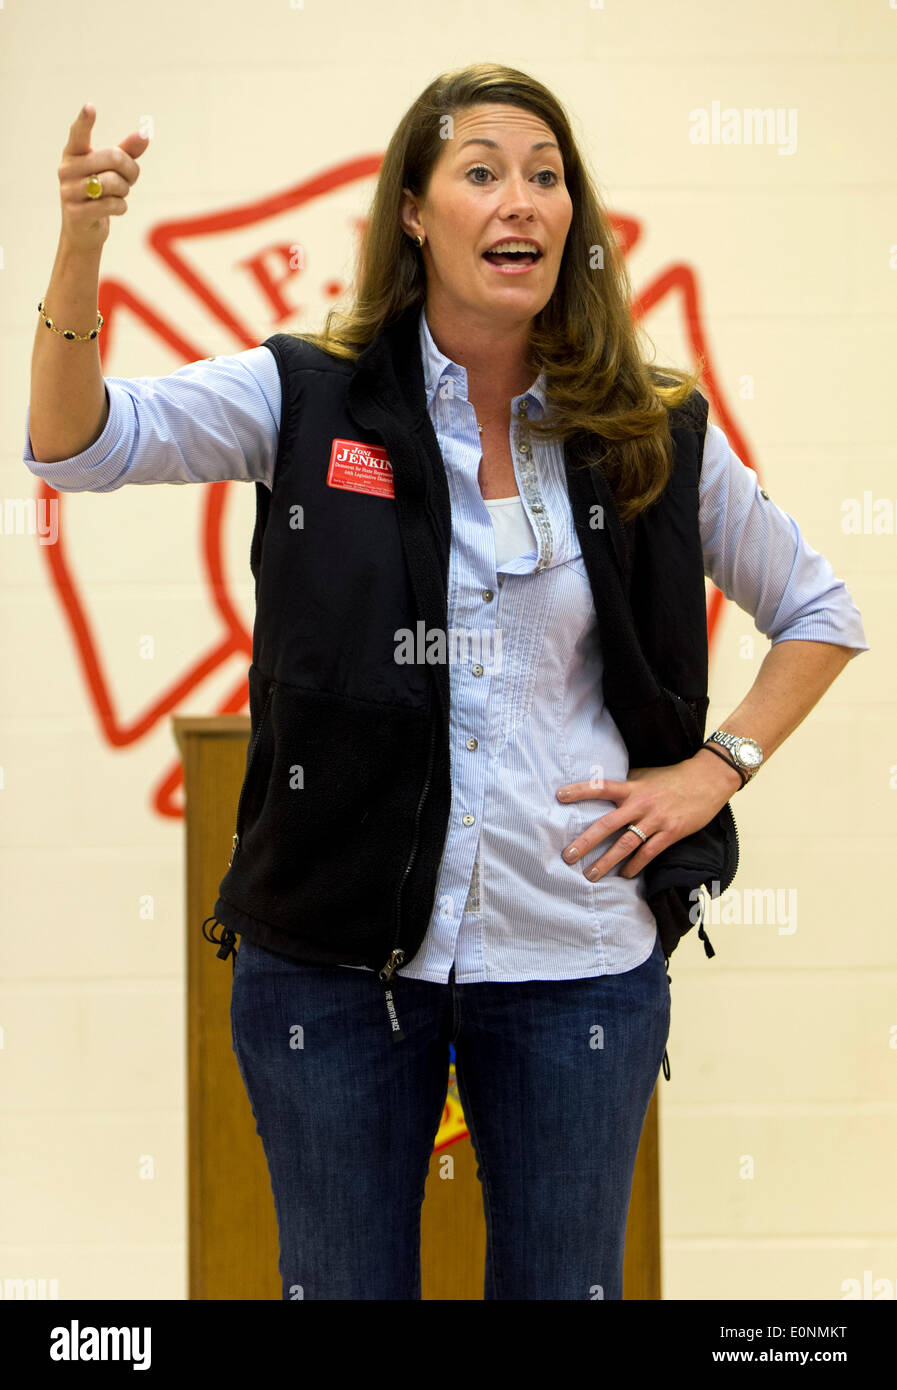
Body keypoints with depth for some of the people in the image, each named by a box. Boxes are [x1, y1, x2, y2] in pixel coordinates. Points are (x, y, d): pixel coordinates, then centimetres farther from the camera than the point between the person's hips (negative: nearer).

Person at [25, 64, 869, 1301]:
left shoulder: (653, 437, 3)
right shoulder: (310, 398, -1)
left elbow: (819, 613, 15)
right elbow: (77, 444, -11)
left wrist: (716, 766, 1)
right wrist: (81, 246, -26)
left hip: (579, 964, 1)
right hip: (335, 955, -1)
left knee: (563, 1283, 11)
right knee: (342, 1280, 11)